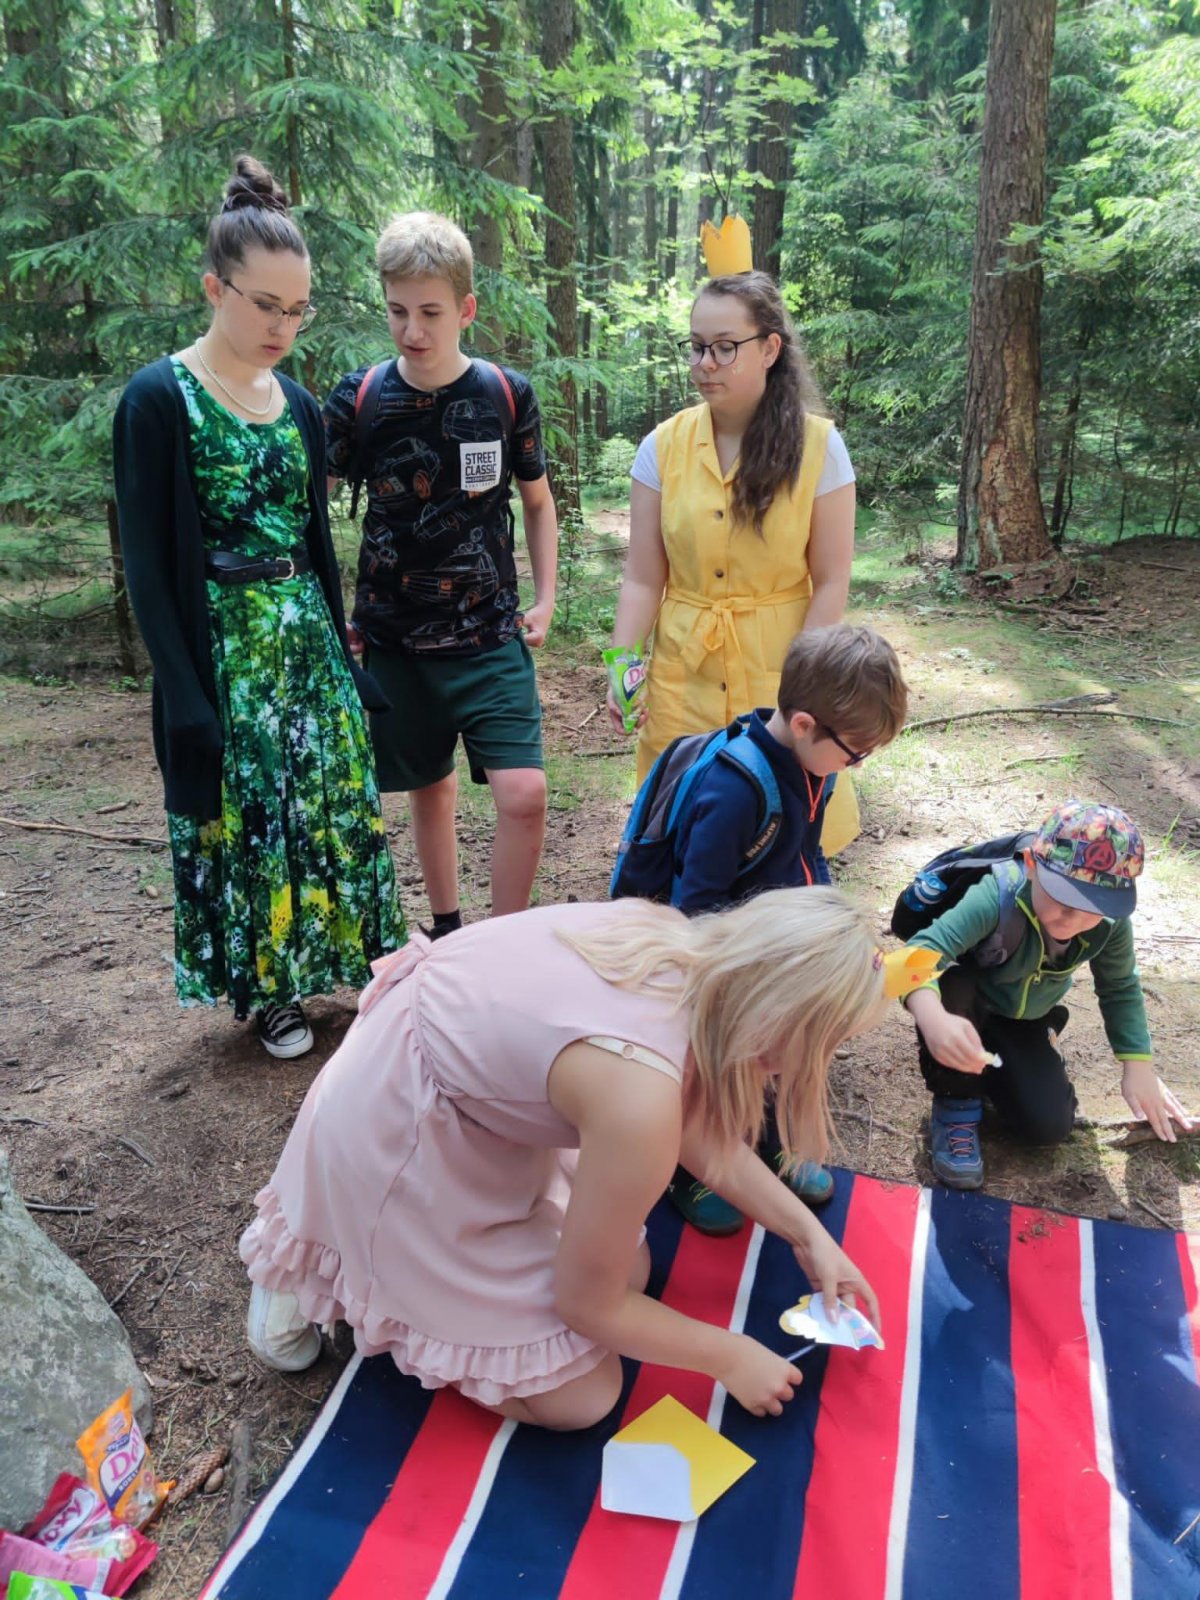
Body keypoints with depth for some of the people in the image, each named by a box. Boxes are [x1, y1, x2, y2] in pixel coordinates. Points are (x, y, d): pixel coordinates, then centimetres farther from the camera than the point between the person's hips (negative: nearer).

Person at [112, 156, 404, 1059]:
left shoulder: (299, 406, 9)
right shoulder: (159, 400, -9)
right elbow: (147, 564, -12)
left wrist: (340, 657, 12)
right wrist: (187, 700, -16)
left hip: (308, 639, 6)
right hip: (223, 651, -5)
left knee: (337, 799, 10)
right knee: (244, 816, 6)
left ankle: (343, 953, 30)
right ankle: (267, 988, 24)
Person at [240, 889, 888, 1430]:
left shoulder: (684, 948, -11)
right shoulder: (639, 1094, -35)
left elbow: (697, 1124, 10)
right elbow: (589, 1304, -17)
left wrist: (808, 1233, 10)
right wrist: (731, 1358, -2)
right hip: (390, 1147, -8)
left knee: (628, 1267, 13)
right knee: (581, 1397, 3)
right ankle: (318, 1268, 11)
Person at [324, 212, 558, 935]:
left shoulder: (508, 394, -2)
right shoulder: (359, 399, -4)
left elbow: (537, 500, 11)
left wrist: (545, 599, 5)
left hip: (492, 635, 0)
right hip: (395, 638, 1)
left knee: (524, 793, -12)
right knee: (431, 787, 13)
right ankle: (447, 932, 35)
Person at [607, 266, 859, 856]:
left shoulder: (818, 446, -6)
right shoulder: (664, 446, -1)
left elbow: (830, 583, -5)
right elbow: (642, 581, -2)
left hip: (780, 673, -1)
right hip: (684, 675, 2)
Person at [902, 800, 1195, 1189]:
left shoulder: (1110, 923, -22)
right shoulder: (996, 897, -40)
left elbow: (1120, 989, -2)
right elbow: (925, 950, -53)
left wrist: (1138, 1065, -7)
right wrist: (934, 1019, -72)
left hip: (1025, 1022, 4)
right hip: (968, 1008, -4)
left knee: (1050, 1127, -13)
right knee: (948, 985, -39)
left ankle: (992, 1067, 21)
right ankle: (957, 1104, -13)